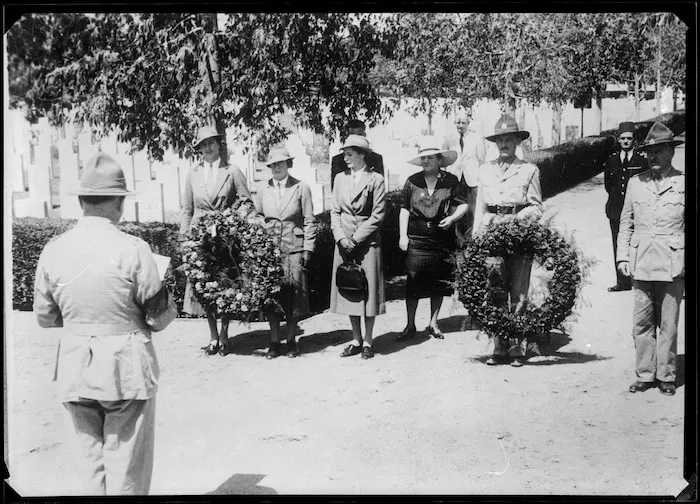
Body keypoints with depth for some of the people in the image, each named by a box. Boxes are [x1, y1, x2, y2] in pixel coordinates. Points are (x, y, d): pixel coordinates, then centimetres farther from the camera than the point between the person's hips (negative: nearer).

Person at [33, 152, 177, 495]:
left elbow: (44, 318, 7)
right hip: (127, 371, -3)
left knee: (90, 470, 16)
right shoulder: (133, 250, -16)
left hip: (73, 373, 4)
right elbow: (160, 317, -10)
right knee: (127, 473, 10)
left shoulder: (53, 251, -3)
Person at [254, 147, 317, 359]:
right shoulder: (263, 191, 7)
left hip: (294, 248, -2)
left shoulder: (301, 188, 1)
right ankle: (274, 342, 12)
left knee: (293, 295, 1)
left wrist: (308, 249, -4)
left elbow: (309, 221, 1)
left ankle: (291, 340, 15)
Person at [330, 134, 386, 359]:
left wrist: (355, 239, -12)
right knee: (348, 290, 8)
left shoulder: (375, 179, -4)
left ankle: (368, 342, 12)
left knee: (368, 290, 1)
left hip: (367, 242, -4)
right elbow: (335, 211, 9)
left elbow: (378, 215, -8)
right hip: (344, 242, 5)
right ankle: (356, 340, 20)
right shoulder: (340, 178, 10)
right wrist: (341, 237, -6)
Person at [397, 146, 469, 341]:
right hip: (416, 239, 0)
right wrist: (402, 235, 1)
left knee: (439, 283, 7)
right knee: (413, 283, -3)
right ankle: (410, 326, 8)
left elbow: (463, 205, 4)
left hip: (442, 238, 1)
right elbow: (404, 209, 7)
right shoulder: (412, 181, 5)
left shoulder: (451, 182, 3)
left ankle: (433, 324, 21)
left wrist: (452, 218, -15)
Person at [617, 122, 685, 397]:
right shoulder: (635, 183, 10)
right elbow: (625, 222, 15)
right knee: (642, 322, 4)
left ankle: (666, 376, 17)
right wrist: (622, 256, 7)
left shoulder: (683, 183, 3)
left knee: (668, 323, 3)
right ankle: (645, 375, 15)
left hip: (673, 264, -2)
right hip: (641, 263, 2)